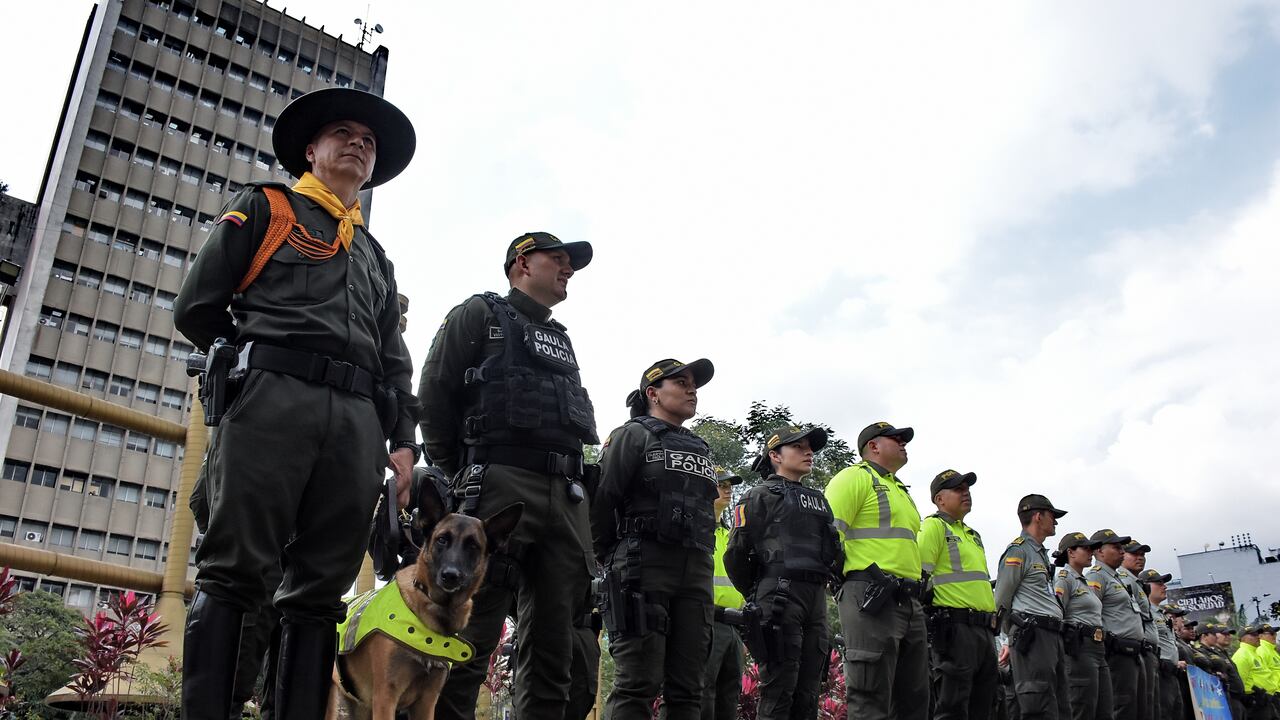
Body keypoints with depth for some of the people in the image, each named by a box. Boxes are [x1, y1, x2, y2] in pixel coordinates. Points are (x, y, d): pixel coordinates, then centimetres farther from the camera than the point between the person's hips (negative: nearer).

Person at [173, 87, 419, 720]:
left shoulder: (376, 257, 30)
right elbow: (196, 310, 8)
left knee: (320, 590, -1)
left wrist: (402, 441, 10)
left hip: (358, 418, 5)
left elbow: (395, 361, 22)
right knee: (232, 573, -10)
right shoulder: (264, 208, 16)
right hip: (271, 400, -4)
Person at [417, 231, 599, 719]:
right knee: (473, 633, -12)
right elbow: (434, 393, 1)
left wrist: (578, 486, 12)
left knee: (554, 639, 4)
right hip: (501, 483, -6)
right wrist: (458, 476, -1)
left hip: (568, 497, 7)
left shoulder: (562, 340, 30)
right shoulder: (481, 314, 11)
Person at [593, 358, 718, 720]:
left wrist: (699, 564, 10)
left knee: (687, 688, 3)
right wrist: (612, 559, -2)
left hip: (697, 573, 6)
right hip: (644, 567, -6)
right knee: (638, 684, -11)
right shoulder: (633, 435, 4)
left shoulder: (701, 450, 24)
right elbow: (601, 501, -4)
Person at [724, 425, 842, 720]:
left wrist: (819, 587, 15)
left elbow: (834, 553, 26)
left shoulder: (819, 501, 25)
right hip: (779, 596, -6)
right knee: (779, 688, -10)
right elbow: (736, 554, 0)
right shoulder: (760, 496, 5)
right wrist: (757, 596, 7)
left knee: (809, 691, 6)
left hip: (816, 598, 7)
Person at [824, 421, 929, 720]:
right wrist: (866, 576, -14)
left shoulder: (902, 491, 28)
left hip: (910, 604, 10)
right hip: (871, 599, -9)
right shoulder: (856, 477, 0)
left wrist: (917, 588, 20)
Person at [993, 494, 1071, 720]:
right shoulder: (1018, 551, -5)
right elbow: (1001, 602, -5)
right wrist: (1017, 636, 6)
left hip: (1053, 635, 10)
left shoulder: (1041, 554, 24)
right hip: (1032, 635, -10)